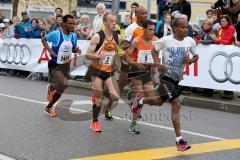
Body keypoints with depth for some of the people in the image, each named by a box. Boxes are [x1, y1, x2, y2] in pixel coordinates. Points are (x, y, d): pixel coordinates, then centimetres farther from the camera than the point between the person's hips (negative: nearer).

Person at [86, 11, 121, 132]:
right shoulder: (97, 36, -15)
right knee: (98, 99, -5)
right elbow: (88, 55, -16)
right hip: (97, 70, -4)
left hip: (109, 71, 4)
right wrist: (98, 56, -34)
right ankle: (94, 123, 13)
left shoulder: (118, 37, -1)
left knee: (116, 97, -7)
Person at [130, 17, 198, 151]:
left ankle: (140, 100, 48)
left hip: (178, 78, 5)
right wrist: (158, 63, -14)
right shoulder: (166, 40, -13)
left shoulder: (190, 41, -3)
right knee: (176, 104, -14)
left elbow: (196, 56, 11)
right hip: (166, 76, -5)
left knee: (159, 102, 17)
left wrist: (190, 61, -12)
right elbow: (154, 50, 3)